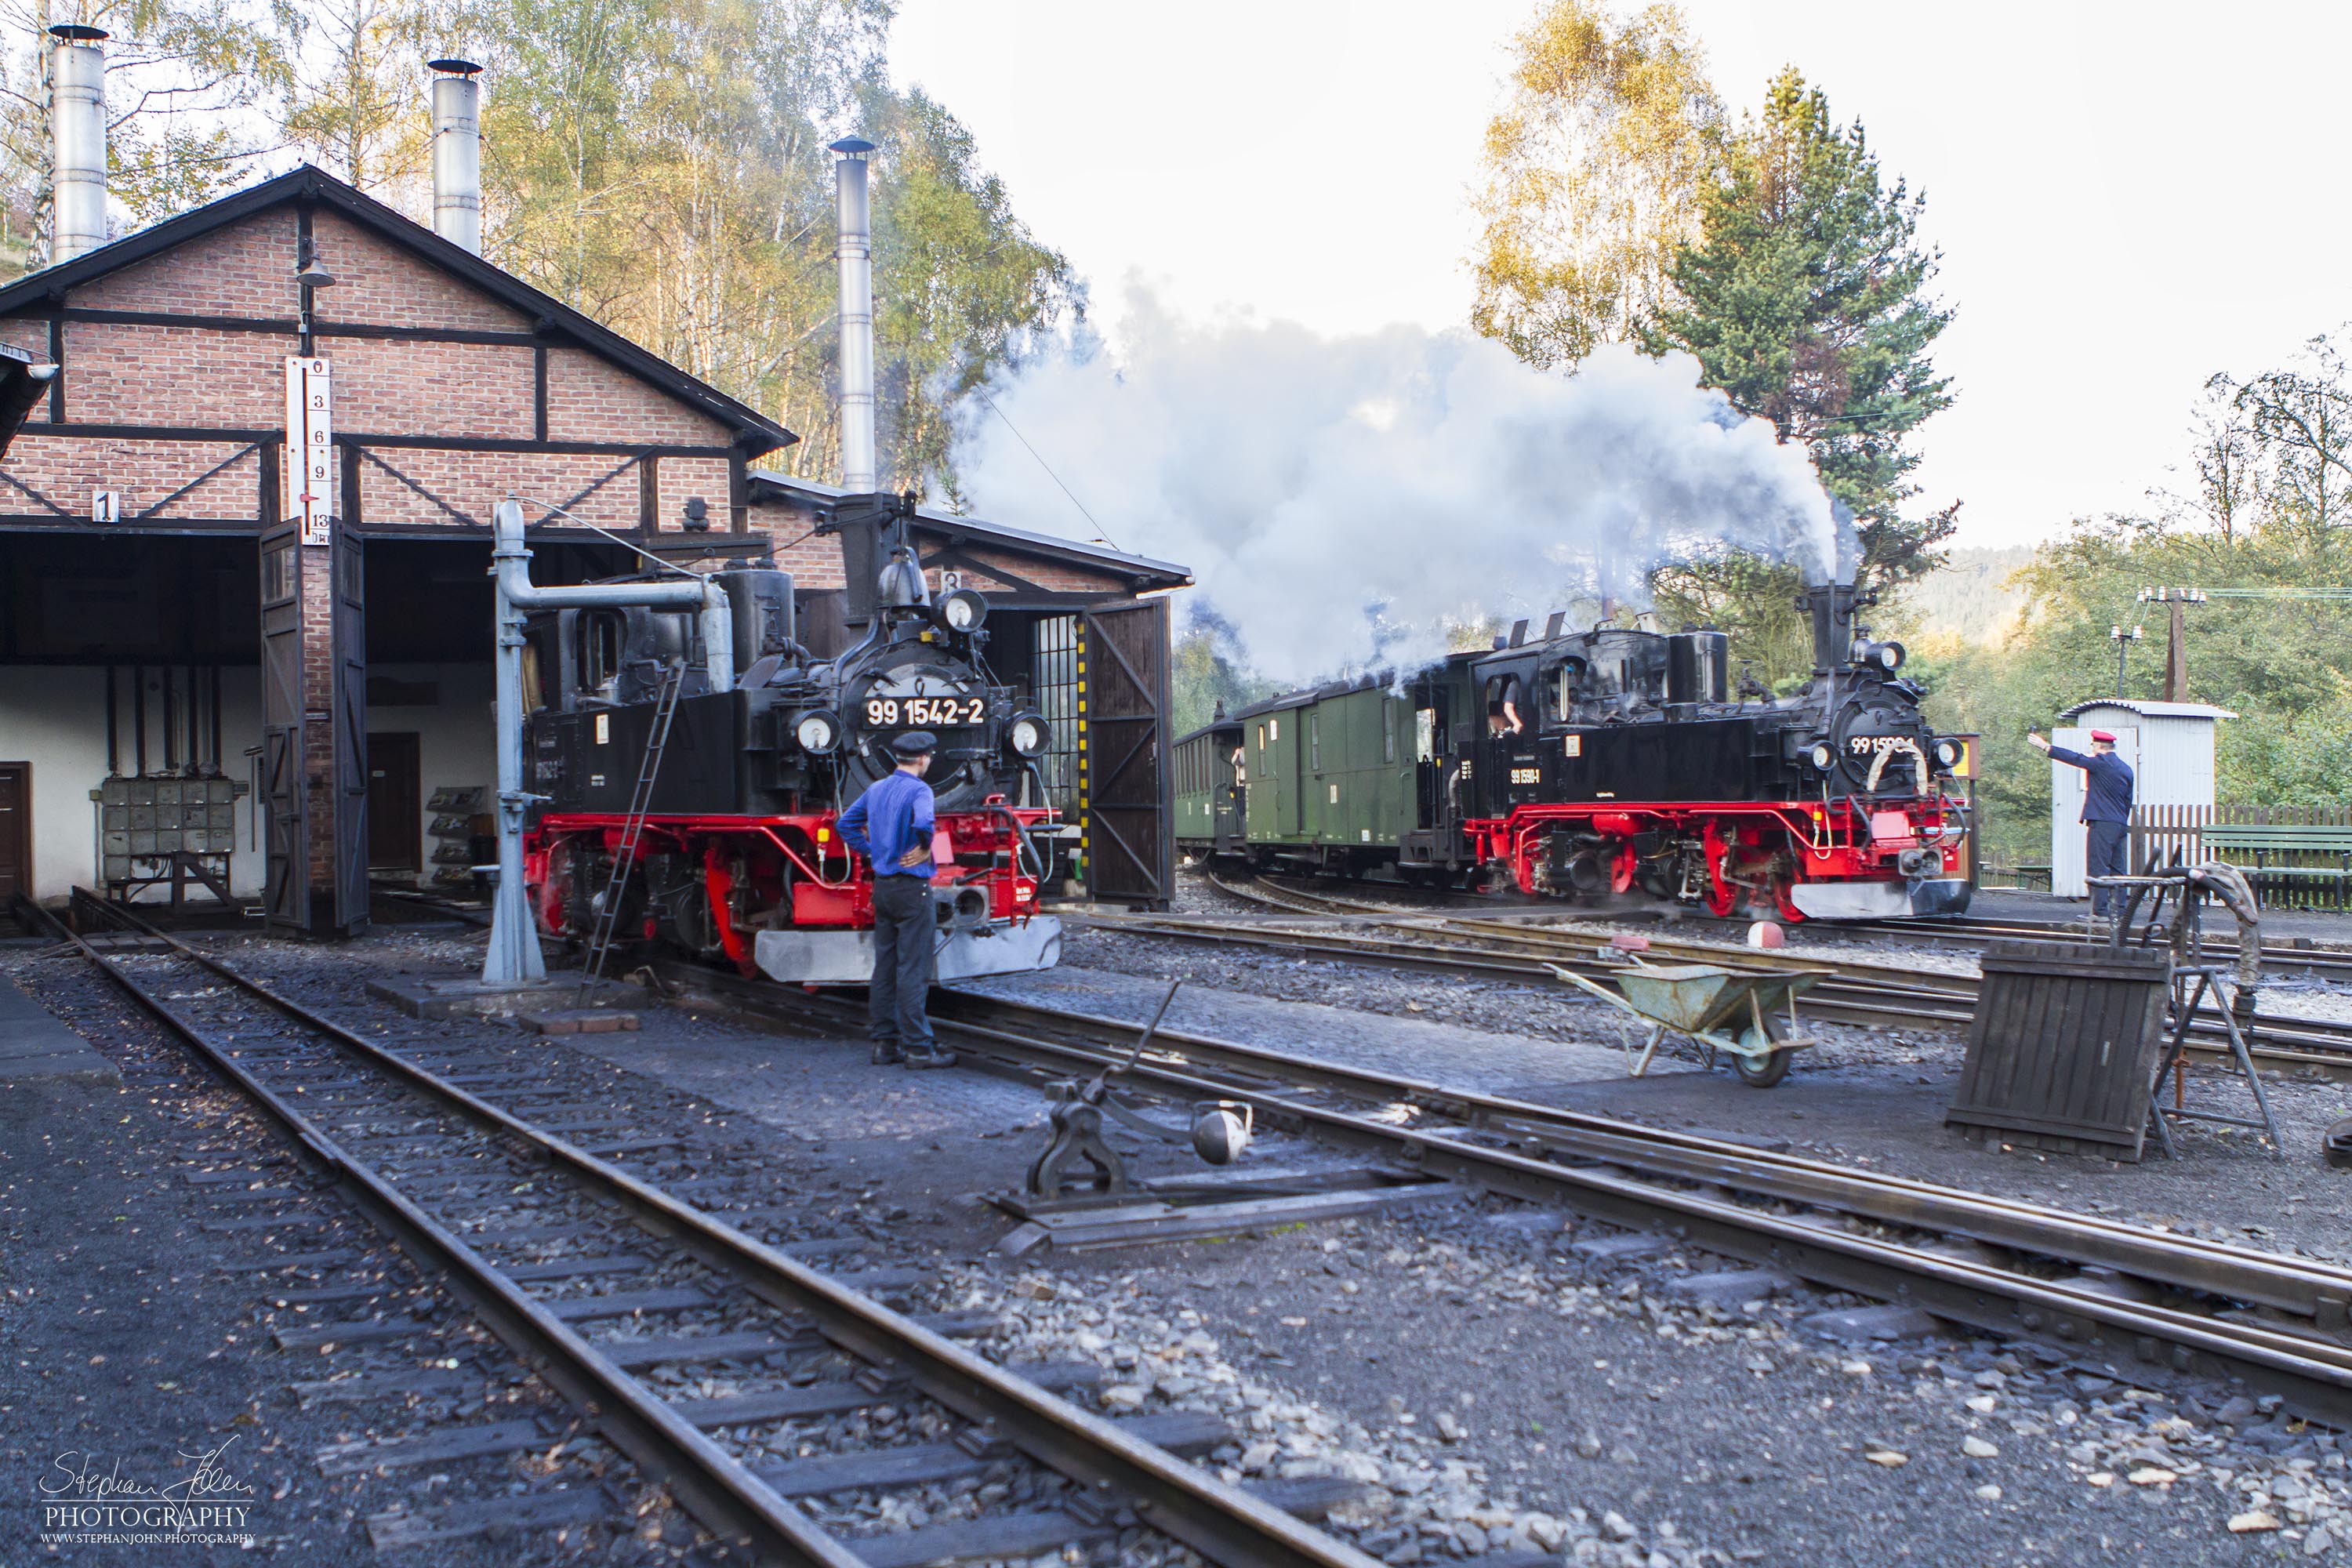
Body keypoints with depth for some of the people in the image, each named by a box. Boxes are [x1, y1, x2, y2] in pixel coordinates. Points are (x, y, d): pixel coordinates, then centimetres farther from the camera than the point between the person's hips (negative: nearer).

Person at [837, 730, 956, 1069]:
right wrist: (925, 850, -15)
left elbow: (847, 823, 18)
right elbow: (923, 822, -32)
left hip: (882, 885, 8)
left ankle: (883, 1043, 15)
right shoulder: (918, 790, -13)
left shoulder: (876, 788, 11)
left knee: (884, 967, 11)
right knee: (913, 969, -5)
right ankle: (917, 1047, -3)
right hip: (912, 887, -8)